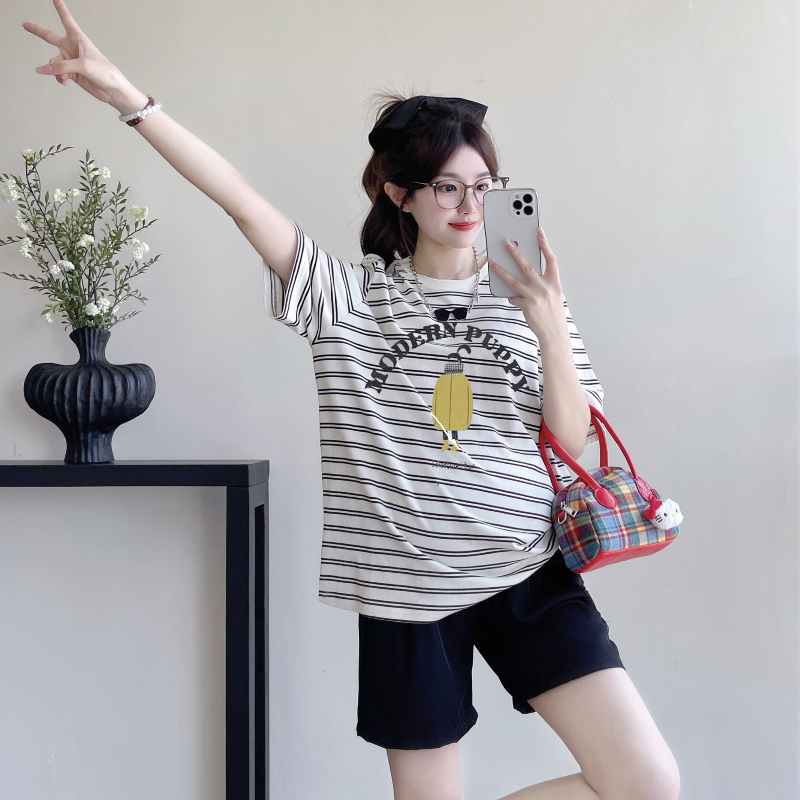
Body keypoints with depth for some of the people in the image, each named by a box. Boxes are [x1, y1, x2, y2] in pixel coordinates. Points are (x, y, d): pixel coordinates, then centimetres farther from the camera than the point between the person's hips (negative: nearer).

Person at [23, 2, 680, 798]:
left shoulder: (527, 296, 4)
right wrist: (128, 97, -17)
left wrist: (552, 332, -14)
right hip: (409, 586, -1)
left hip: (529, 574, 2)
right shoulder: (350, 297, 0)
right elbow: (241, 198, -9)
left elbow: (573, 441, 1)